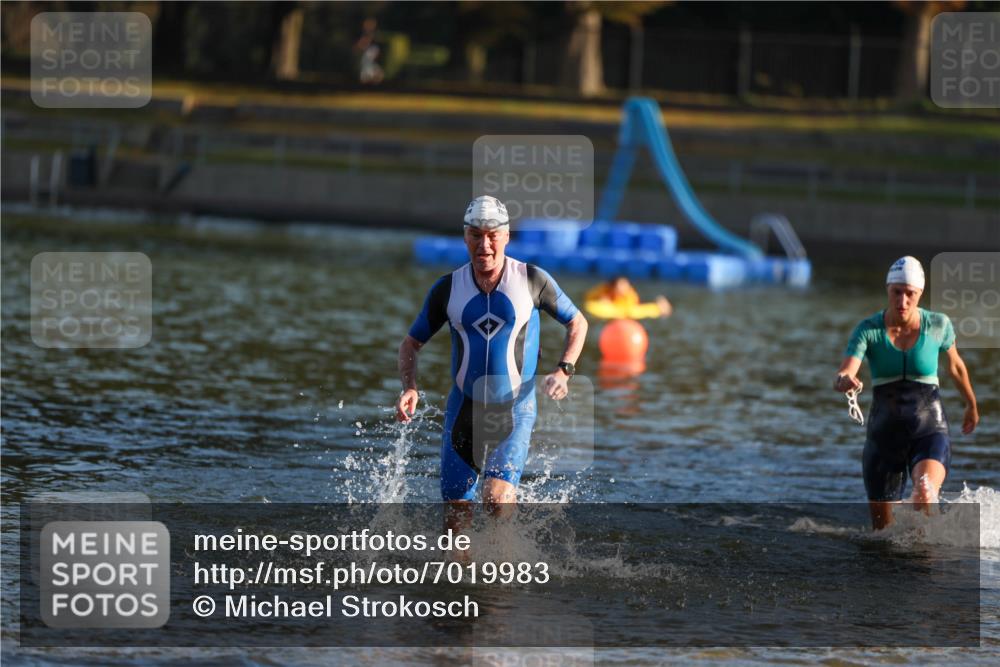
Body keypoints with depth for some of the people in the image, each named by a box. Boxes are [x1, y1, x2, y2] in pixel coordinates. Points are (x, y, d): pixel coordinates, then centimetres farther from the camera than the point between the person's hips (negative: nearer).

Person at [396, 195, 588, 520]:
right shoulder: (448, 288, 0)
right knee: (457, 508, 5)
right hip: (463, 410, 3)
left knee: (497, 499, -22)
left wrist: (563, 371, -6)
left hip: (514, 411, -3)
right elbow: (411, 343, 9)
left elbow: (577, 323, 9)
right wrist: (410, 388, -9)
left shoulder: (532, 280, -5)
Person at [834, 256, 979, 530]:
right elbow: (843, 376, -19)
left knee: (925, 494, -36)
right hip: (884, 433, 1)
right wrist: (844, 380, -44)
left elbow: (955, 365, 17)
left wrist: (971, 405, 32)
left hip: (929, 430, -1)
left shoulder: (938, 325, -3)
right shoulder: (868, 330, -6)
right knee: (884, 529, 10)